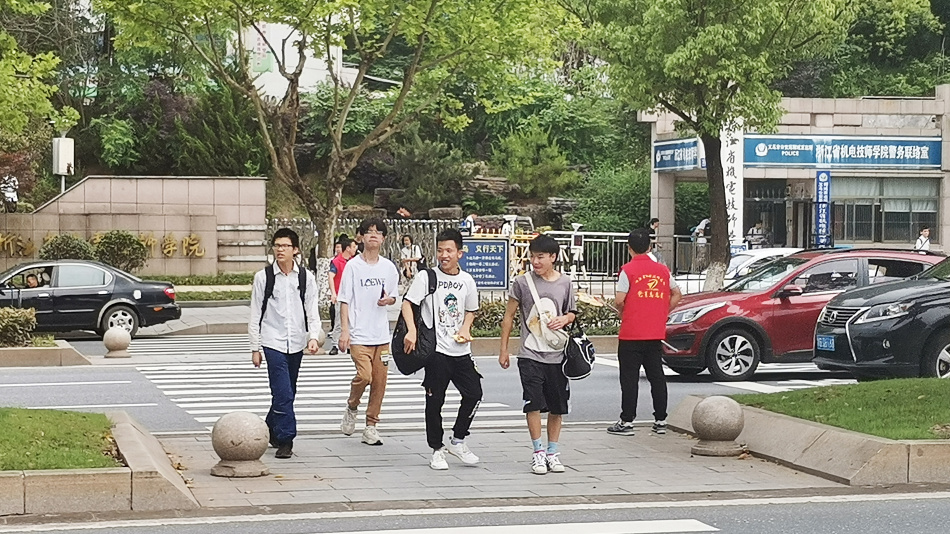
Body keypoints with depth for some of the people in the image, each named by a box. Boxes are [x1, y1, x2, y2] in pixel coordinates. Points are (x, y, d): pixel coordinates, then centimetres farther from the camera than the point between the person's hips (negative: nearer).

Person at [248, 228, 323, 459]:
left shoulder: (306, 277, 4)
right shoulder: (263, 277, -1)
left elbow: (312, 310, 4)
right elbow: (255, 314, 2)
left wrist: (314, 336, -13)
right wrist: (255, 348, 0)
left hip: (297, 342, 3)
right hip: (273, 342, -3)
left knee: (287, 393, 13)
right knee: (283, 394, -12)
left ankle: (271, 429, 33)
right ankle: (285, 441, -8)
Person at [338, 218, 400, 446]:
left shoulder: (389, 267, 9)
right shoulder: (353, 266, -2)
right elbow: (344, 300, -3)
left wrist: (388, 300, -4)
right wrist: (344, 330, -11)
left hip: (382, 334, 4)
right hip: (359, 334, -4)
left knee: (380, 381, 2)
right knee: (364, 375, -18)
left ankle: (371, 427, 12)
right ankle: (351, 407, 12)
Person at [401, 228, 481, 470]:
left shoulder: (467, 281, 9)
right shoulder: (427, 276, -4)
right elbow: (407, 303, -9)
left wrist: (466, 327, 1)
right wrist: (412, 331, -24)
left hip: (461, 350, 4)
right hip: (436, 350, -4)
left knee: (474, 394, -1)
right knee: (435, 400, 0)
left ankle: (457, 441, 17)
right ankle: (437, 450, 12)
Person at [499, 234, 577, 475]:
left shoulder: (565, 283, 4)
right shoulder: (522, 282, -2)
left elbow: (572, 313, 17)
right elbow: (509, 316, 4)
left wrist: (564, 319, -8)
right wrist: (503, 349, 3)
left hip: (557, 354, 2)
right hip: (530, 354, -2)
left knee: (557, 406, 7)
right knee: (533, 404, -8)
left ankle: (552, 452, 19)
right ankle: (538, 452, 2)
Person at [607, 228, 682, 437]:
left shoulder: (628, 270, -9)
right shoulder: (662, 270, 6)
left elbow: (619, 300, -15)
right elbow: (676, 295, 13)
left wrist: (622, 313, 5)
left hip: (632, 334, -4)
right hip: (656, 333, 4)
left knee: (629, 378, 0)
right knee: (657, 376, 10)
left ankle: (626, 422, 0)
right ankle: (660, 420, 13)